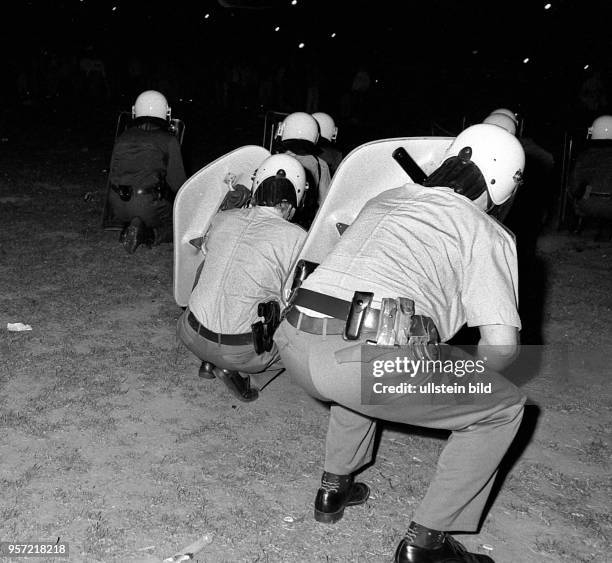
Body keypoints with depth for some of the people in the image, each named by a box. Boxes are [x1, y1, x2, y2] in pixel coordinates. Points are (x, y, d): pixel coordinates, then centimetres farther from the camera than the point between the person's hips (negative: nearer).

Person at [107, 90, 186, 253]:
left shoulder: (123, 138, 13)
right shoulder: (169, 141, 1)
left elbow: (112, 175, 18)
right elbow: (177, 182, 0)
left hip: (117, 207, 5)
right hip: (149, 205, -5)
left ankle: (128, 229, 0)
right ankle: (147, 235, -13)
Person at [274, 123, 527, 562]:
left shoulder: (384, 200, 27)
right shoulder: (488, 233, 11)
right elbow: (502, 342, 1)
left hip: (295, 345, 7)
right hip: (377, 358, -7)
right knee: (504, 408, 16)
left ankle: (334, 487, 41)